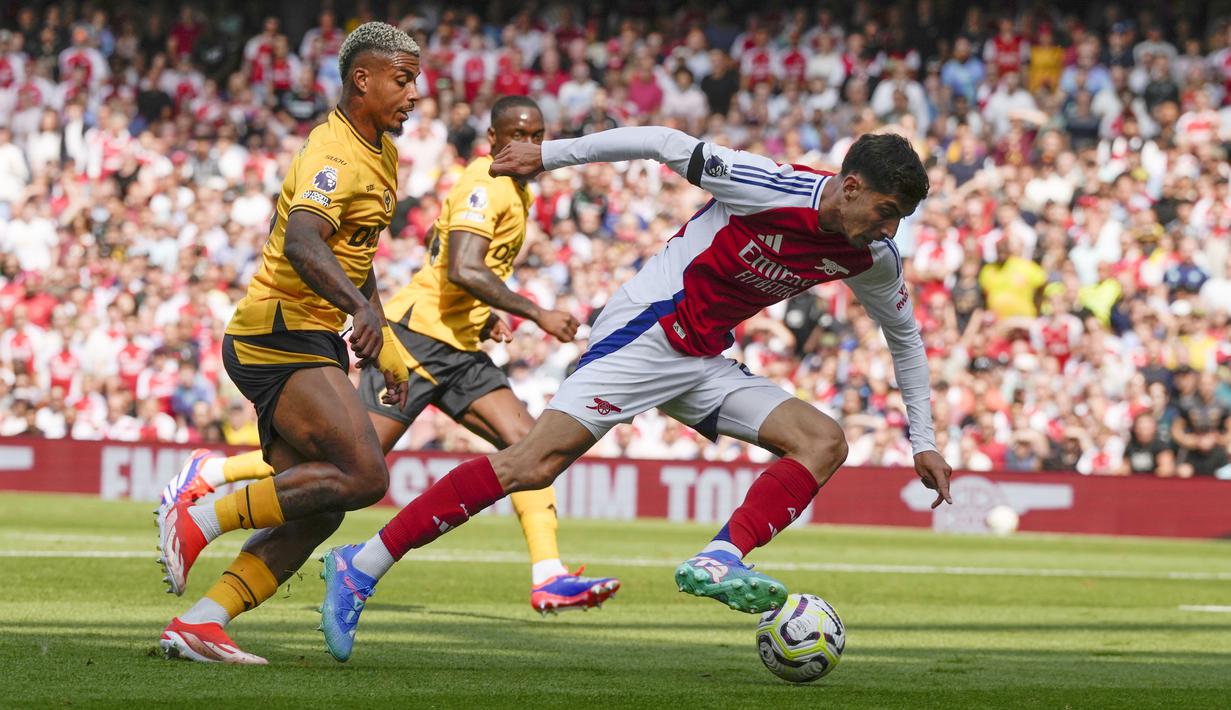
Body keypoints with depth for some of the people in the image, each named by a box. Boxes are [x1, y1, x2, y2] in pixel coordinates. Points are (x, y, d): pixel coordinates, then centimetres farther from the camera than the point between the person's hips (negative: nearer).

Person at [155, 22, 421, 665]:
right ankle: (199, 520, -13)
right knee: (363, 475, -21)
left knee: (317, 512, 2)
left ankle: (198, 623, -1)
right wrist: (360, 307, -49)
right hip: (279, 338, -10)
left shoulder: (382, 155, 17)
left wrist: (382, 344, 27)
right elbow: (301, 244, -35)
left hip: (312, 345, 10)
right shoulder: (333, 155, -16)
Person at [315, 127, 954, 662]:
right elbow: (666, 144, -11)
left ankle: (719, 561, -27)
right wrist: (549, 155, -7)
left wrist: (923, 441, 20)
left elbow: (905, 337, 19)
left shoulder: (871, 258, 1)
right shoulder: (771, 188, -20)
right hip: (647, 330, -8)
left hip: (704, 364, 8)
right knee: (535, 462, -20)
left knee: (824, 442, -9)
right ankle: (361, 566, -16)